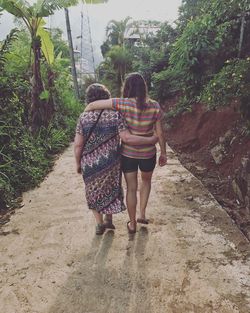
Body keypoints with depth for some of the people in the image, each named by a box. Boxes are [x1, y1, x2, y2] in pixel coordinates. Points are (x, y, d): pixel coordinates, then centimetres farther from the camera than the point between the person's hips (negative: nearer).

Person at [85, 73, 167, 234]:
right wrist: (163, 153, 8)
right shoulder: (155, 106, -11)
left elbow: (92, 105, -16)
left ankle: (132, 224, 29)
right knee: (146, 181, 30)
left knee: (131, 188, 15)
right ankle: (142, 214, 32)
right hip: (148, 154, 2)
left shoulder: (124, 104, -17)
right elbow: (160, 133, -5)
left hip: (128, 154, -1)